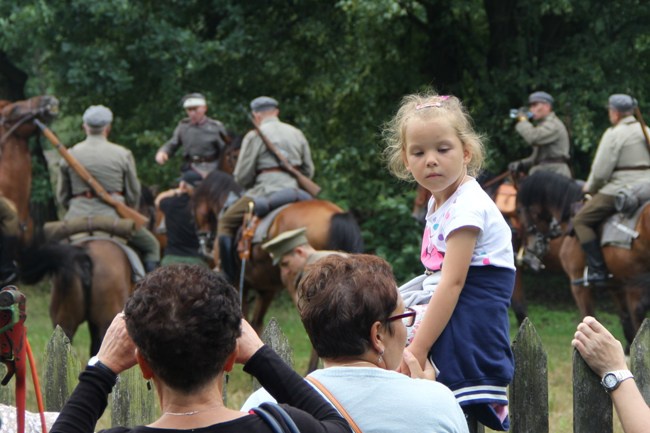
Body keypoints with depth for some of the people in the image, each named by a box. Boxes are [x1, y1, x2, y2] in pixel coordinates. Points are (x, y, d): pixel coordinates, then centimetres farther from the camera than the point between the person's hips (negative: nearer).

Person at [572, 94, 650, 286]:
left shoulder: (614, 134, -9)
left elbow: (601, 171, -12)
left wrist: (590, 188, 7)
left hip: (619, 190, -8)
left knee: (581, 221, 0)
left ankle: (597, 270, -11)